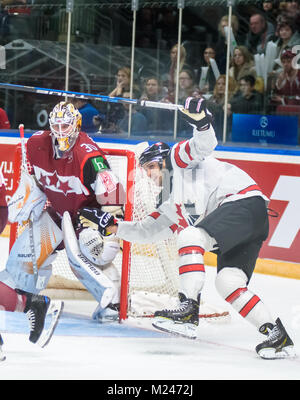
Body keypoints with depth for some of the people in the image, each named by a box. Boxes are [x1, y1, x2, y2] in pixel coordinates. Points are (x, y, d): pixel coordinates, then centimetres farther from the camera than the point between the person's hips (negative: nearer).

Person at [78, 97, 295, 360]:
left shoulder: (177, 157, 8)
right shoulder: (170, 207, 31)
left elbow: (204, 144, -10)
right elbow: (145, 231, 31)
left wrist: (202, 123, -31)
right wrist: (109, 226, 26)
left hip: (245, 201, -9)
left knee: (190, 236, -25)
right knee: (228, 282, -6)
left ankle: (188, 311, -36)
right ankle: (276, 335, -11)